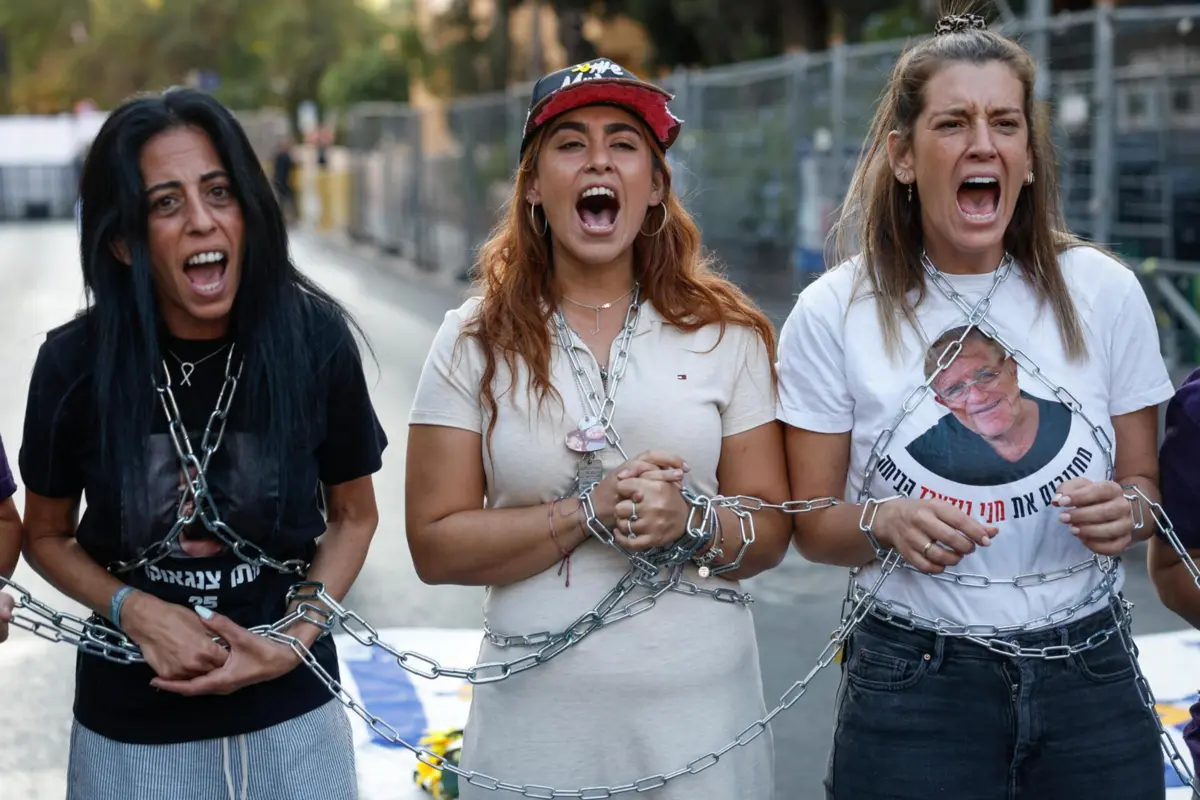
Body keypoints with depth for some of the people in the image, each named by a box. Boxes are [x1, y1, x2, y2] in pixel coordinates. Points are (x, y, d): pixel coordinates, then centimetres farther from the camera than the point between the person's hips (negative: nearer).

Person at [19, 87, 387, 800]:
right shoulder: (77, 363, -12)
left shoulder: (315, 341, -12)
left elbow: (354, 515, 2)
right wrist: (133, 610, -13)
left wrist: (293, 641, -11)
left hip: (290, 718, 0)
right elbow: (47, 534, 3)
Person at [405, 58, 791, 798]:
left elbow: (771, 530, 1)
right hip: (537, 718, 0)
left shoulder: (727, 332, 0)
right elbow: (435, 544, -6)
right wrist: (588, 511, -18)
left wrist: (691, 522, -20)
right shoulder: (476, 342, -2)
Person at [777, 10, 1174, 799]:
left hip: (1090, 674, 2)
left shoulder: (1104, 293, -1)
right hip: (914, 686, -2)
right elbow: (812, 522, 0)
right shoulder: (835, 312, -5)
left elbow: (1146, 483, 8)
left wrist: (1127, 511, -14)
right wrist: (885, 523, -21)